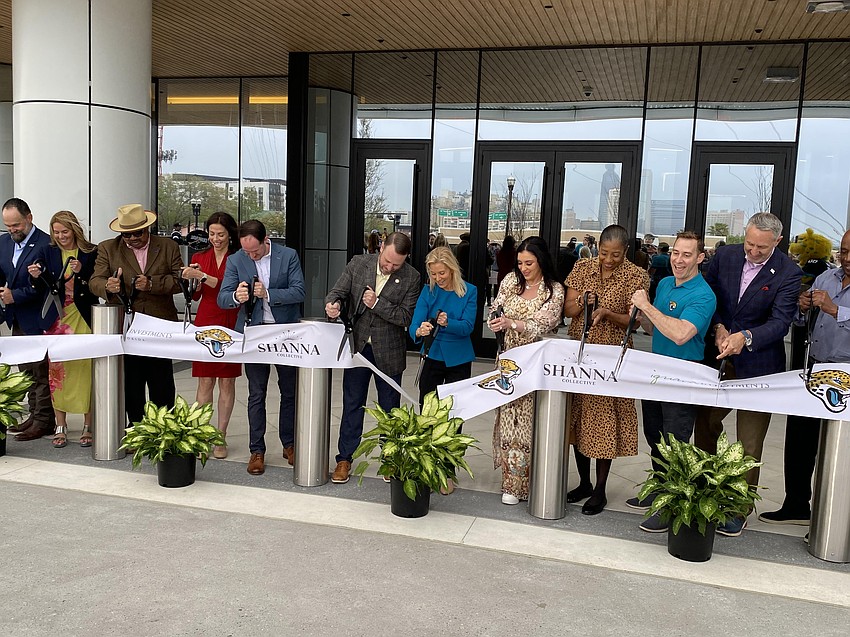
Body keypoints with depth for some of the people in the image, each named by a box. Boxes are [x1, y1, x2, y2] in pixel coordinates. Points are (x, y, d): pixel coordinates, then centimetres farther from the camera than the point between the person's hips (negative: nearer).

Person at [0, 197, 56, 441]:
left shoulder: (45, 244, -14)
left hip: (37, 320, -8)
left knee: (41, 372, 0)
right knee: (26, 371, 15)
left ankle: (44, 421, 8)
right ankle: (34, 415, 25)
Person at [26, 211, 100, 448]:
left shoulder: (91, 253, -1)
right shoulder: (49, 253, 7)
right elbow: (45, 289, 7)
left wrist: (81, 272, -19)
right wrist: (37, 277, -12)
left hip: (83, 318, -2)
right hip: (57, 319, 3)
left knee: (86, 370, -2)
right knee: (57, 370, 3)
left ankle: (88, 426, 10)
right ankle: (60, 427, 13)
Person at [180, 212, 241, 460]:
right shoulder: (200, 258, 11)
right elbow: (195, 295, 6)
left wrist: (202, 276, -22)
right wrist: (192, 280, -13)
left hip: (230, 325, -2)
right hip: (205, 324, 2)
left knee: (227, 381, 4)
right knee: (205, 382, 2)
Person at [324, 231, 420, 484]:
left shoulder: (411, 277, -10)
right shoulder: (358, 264, -4)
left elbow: (407, 317, -13)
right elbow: (337, 291, -2)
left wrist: (377, 303, -22)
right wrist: (333, 303, -25)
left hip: (388, 352, -1)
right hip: (358, 346, 1)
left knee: (390, 408, 12)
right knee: (352, 405, 10)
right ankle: (344, 459, 21)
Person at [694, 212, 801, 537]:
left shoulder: (788, 273, -12)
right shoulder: (725, 256, -1)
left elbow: (780, 322, -18)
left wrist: (746, 337, -35)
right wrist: (719, 328, -11)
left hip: (758, 363, -4)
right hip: (718, 357, 4)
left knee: (749, 442, 3)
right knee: (705, 423, 17)